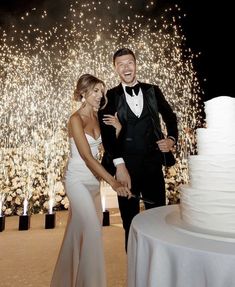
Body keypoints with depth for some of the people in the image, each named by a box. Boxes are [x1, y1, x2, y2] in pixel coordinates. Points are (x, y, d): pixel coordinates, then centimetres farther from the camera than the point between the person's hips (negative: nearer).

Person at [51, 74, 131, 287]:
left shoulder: (97, 116, 5)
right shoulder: (76, 119, -15)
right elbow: (87, 156, -24)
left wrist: (117, 127, -8)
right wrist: (113, 182, -29)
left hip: (93, 180, 7)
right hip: (77, 181, -7)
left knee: (79, 231, 17)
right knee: (93, 229, -6)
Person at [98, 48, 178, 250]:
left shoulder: (153, 91, 6)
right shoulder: (110, 96, -2)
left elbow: (170, 117, 16)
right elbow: (107, 133, -10)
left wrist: (172, 139, -1)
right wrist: (119, 165, -19)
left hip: (153, 164, 2)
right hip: (126, 167, -2)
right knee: (130, 221, 13)